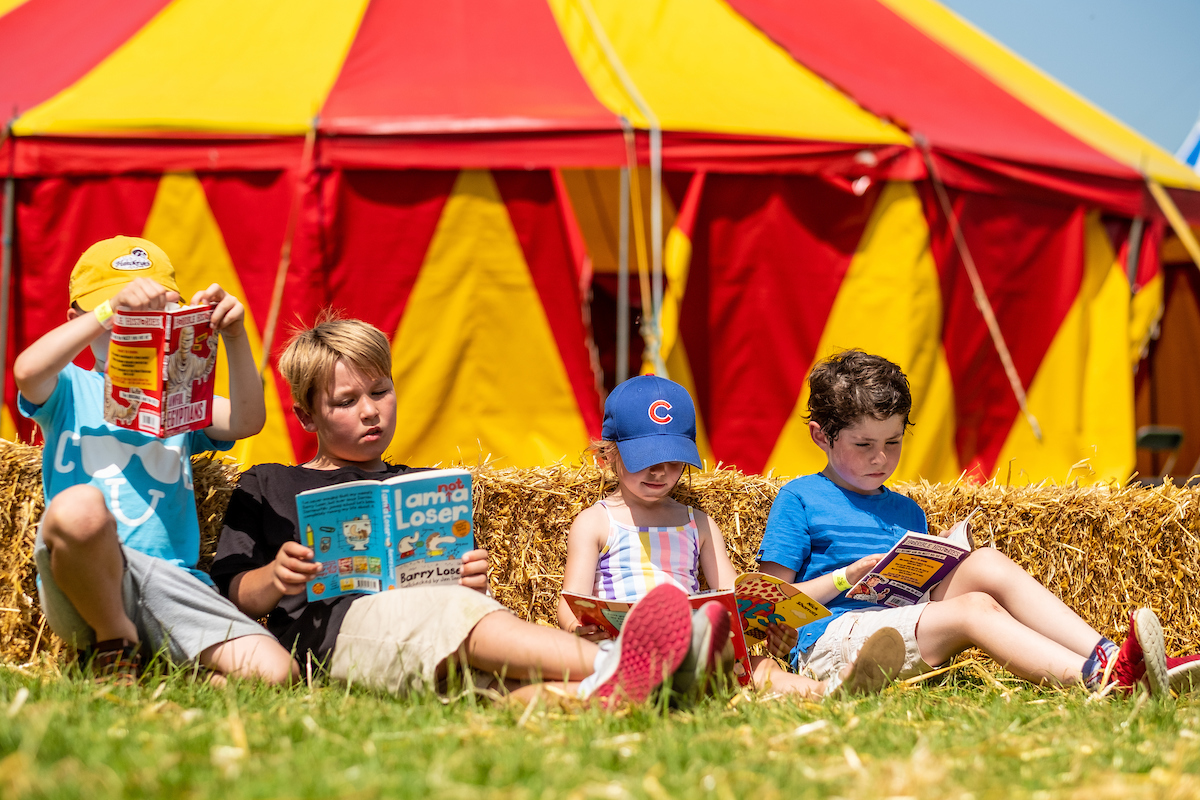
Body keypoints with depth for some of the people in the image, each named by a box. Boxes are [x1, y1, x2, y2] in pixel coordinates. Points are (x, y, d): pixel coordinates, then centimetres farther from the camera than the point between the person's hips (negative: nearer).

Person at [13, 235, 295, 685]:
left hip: (172, 581, 2)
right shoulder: (71, 390, 15)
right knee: (77, 506, -40)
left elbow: (246, 421, 4)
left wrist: (235, 337, -10)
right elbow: (27, 370, -9)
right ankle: (114, 645, -12)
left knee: (274, 672, -23)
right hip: (81, 590, -2)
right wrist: (112, 310, -15)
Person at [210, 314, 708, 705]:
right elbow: (233, 595, 13)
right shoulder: (267, 487, 26)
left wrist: (472, 584, 0)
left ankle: (593, 694, -72)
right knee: (451, 614, -38)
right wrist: (274, 580, -10)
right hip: (338, 623, -4)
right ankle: (608, 667, -64)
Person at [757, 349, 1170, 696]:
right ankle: (1099, 680, -50)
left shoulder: (906, 512, 27)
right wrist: (847, 578, -11)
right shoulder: (799, 499, 8)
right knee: (974, 608, -28)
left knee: (986, 564, -17)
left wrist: (941, 568, 3)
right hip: (829, 639, -6)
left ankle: (1108, 658, -34)